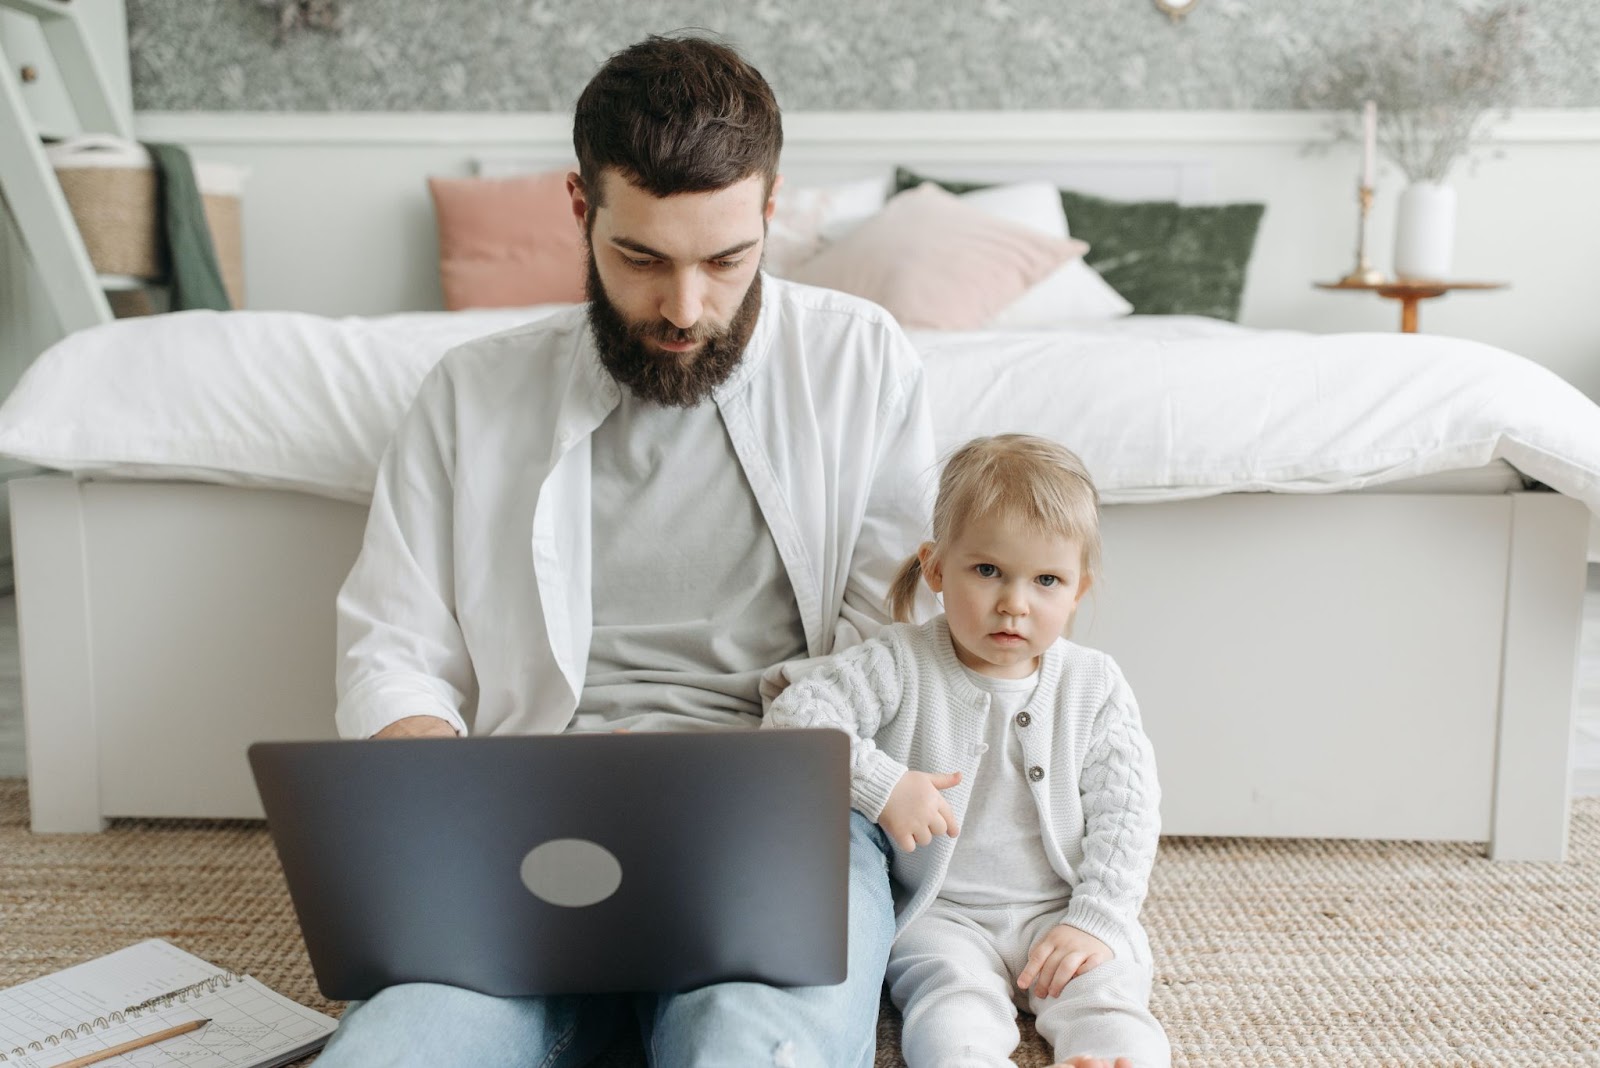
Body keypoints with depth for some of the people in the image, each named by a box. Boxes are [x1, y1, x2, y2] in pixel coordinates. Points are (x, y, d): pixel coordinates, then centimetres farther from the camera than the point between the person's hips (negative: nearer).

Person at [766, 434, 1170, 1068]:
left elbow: (1125, 813, -1)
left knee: (1104, 989, -25)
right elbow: (793, 717, -14)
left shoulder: (1094, 686, 1)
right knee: (955, 1002, -30)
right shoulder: (900, 666, -6)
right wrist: (881, 784, -25)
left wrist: (1096, 921, -12)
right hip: (941, 914, -2)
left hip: (1061, 911, 3)